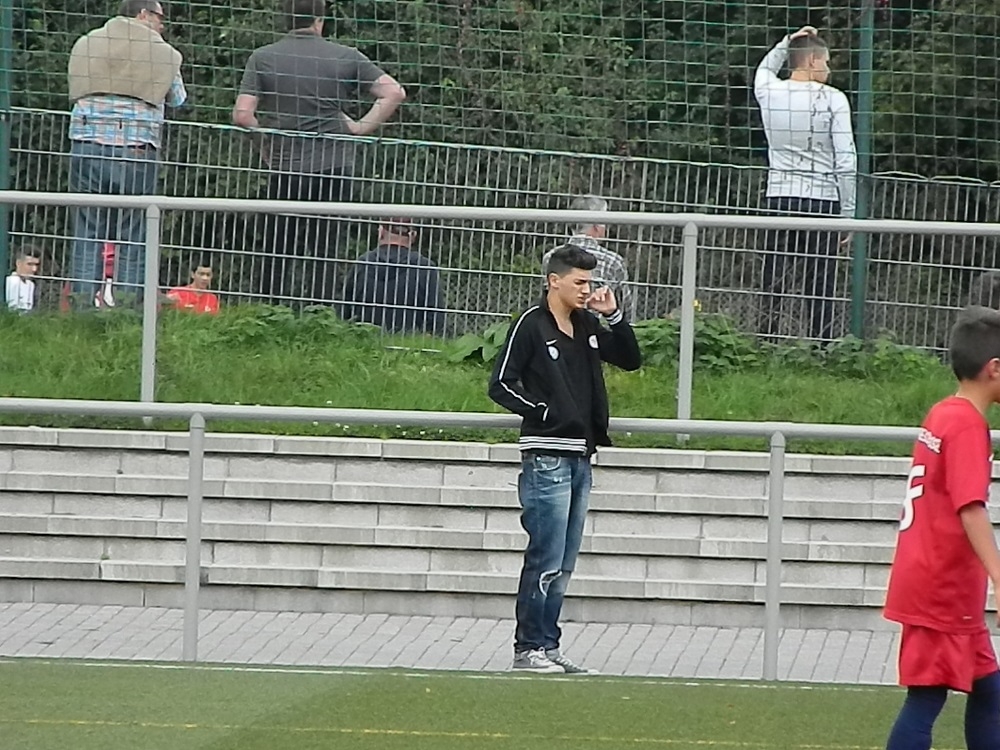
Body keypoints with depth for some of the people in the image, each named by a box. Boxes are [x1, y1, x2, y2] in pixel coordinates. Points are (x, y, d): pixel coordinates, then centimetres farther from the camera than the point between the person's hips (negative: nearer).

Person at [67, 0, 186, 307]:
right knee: (133, 242, 3)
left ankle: (83, 307, -2)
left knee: (87, 237, 5)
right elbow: (177, 99, 17)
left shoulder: (85, 44, 10)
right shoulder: (163, 53, 4)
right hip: (137, 152, -2)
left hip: (88, 146, 2)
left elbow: (75, 92, 17)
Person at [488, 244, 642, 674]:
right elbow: (501, 385, -8)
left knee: (563, 566, 10)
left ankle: (547, 646, 14)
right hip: (547, 457, -8)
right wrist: (543, 412, -13)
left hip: (580, 457, 8)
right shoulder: (531, 325, -6)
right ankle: (528, 648, -4)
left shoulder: (586, 328, 14)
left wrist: (614, 316, 7)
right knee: (546, 561, -9)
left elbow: (630, 361, 20)